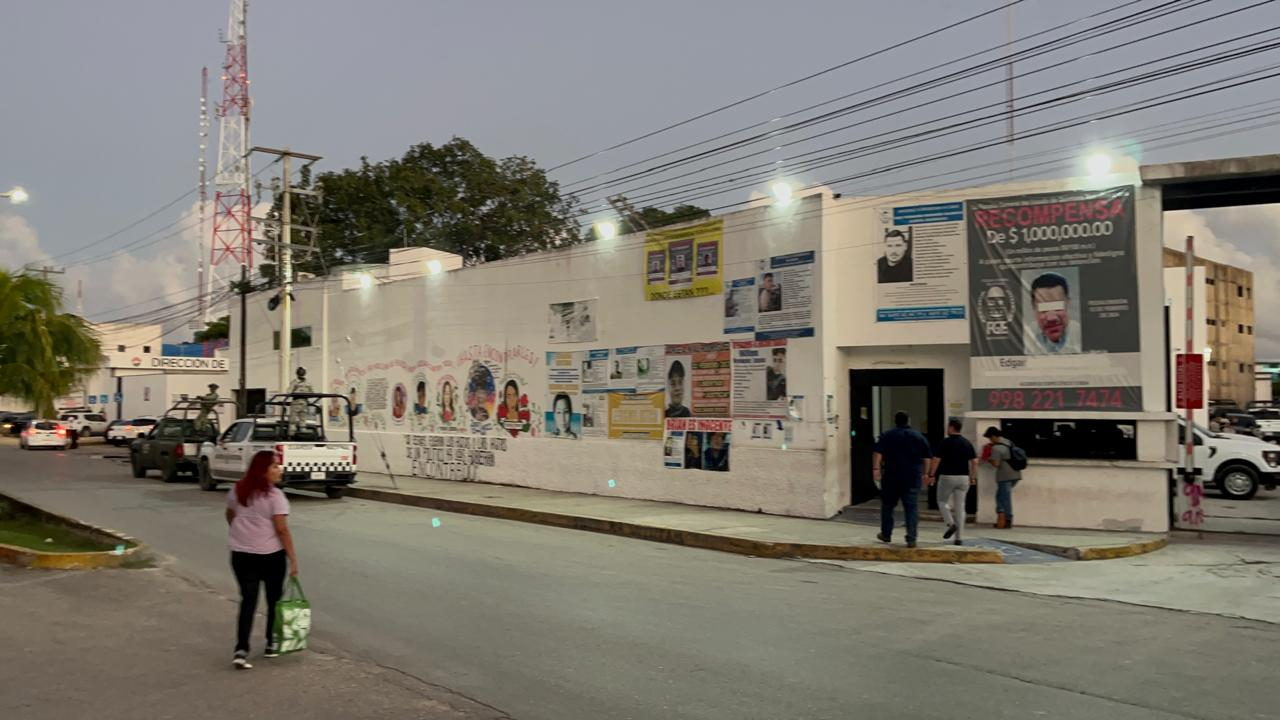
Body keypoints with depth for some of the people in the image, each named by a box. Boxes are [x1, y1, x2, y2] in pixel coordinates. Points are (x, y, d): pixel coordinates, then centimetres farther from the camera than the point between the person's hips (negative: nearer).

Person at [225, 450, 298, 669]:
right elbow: (282, 530, -19)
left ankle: (241, 650, -6)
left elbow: (230, 517, 18)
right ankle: (271, 644, 25)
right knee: (274, 599, 14)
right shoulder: (274, 496, -16)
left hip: (241, 554, 5)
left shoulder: (237, 490, 4)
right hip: (271, 555, -4)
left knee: (248, 601, 6)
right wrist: (293, 559, -15)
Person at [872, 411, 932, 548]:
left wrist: (876, 468, -12)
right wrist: (924, 473, 15)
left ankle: (886, 534, 23)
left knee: (888, 505, 14)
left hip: (891, 476, -1)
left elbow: (877, 453, -11)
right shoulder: (919, 437, 7)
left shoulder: (887, 435, 0)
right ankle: (911, 539, -6)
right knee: (911, 507, 1)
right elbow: (927, 457, 8)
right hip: (913, 478, 1)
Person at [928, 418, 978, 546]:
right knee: (960, 506, 7)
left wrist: (931, 475, -4)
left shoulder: (945, 442, -9)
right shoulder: (967, 443, 6)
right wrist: (973, 477, 12)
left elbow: (936, 460, -13)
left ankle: (951, 523, -7)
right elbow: (974, 461, 6)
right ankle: (959, 537, 5)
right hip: (964, 478, 4)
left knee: (942, 501, 16)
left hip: (947, 476, -4)